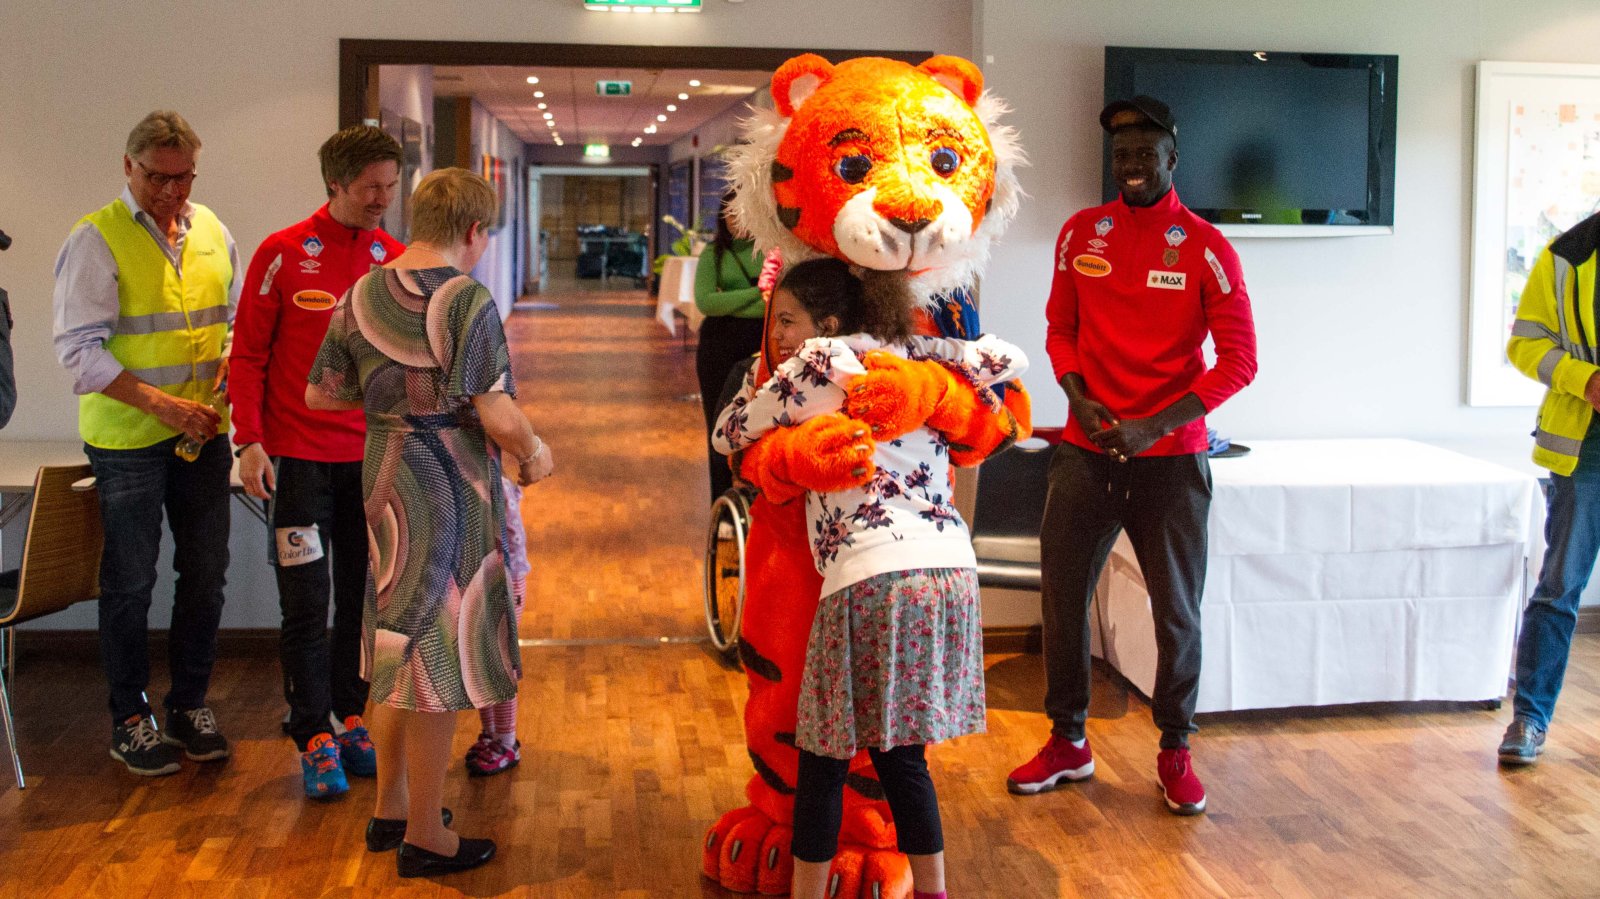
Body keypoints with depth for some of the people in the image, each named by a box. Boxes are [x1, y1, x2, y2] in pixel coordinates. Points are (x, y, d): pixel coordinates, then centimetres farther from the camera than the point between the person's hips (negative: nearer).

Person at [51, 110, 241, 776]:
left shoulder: (211, 231, 7)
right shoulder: (96, 239, -9)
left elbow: (237, 320, 15)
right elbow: (80, 349, -13)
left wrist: (224, 379, -4)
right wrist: (162, 403, -21)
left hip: (203, 431, 5)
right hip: (126, 439, -5)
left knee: (206, 573, 10)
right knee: (130, 582, 5)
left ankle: (189, 704, 26)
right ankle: (129, 720, 19)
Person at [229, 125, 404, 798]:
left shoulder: (396, 261, 5)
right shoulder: (283, 253, -4)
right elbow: (248, 352, -2)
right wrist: (249, 440, -10)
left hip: (374, 456, 3)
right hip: (300, 456, -3)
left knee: (363, 598, 10)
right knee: (307, 604, 0)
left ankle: (349, 722, 24)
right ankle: (315, 740, 12)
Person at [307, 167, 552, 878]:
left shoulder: (360, 296, 4)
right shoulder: (467, 300, -16)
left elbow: (320, 393, 10)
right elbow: (498, 416, -20)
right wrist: (534, 454, -2)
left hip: (383, 483, 7)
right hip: (450, 490, -7)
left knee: (396, 649, 19)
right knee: (435, 657, 2)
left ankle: (390, 807, 32)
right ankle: (424, 838, 13)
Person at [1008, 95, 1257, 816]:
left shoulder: (1205, 248, -6)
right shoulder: (1080, 233, 5)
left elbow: (1238, 361, -9)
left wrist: (1154, 426, -18)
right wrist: (1081, 400, -7)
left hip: (1170, 457, -3)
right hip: (1085, 451, 3)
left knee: (1177, 611, 6)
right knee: (1062, 595, 7)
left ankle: (1175, 753, 23)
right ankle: (1068, 742, 24)